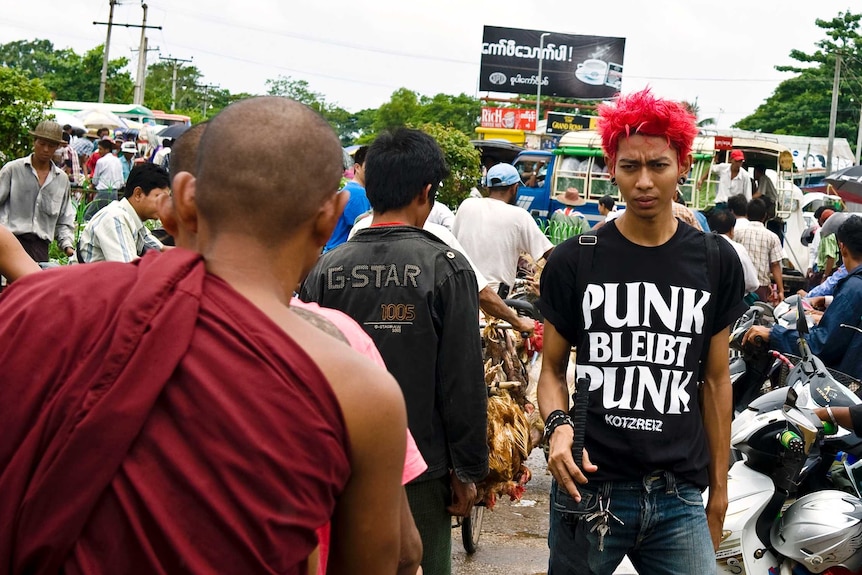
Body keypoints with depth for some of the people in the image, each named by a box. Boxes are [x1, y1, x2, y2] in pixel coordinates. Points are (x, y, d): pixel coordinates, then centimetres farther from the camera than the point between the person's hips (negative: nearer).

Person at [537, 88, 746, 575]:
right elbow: (553, 366, 6)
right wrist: (558, 425, -14)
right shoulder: (574, 261, 0)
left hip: (679, 497, 1)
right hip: (589, 486, -1)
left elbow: (716, 379, 9)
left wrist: (719, 486, 10)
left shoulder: (716, 262, 4)